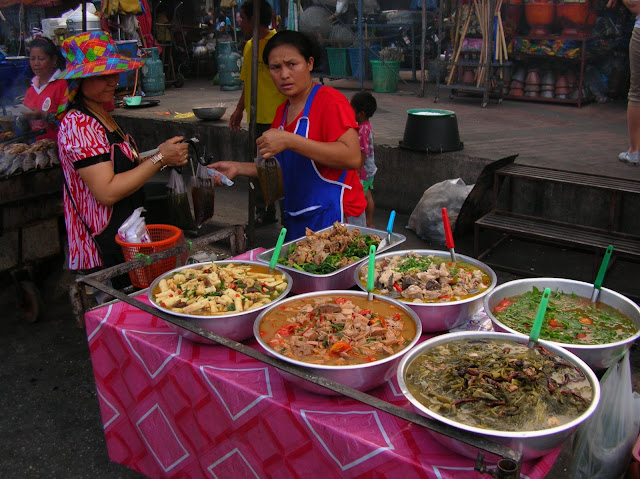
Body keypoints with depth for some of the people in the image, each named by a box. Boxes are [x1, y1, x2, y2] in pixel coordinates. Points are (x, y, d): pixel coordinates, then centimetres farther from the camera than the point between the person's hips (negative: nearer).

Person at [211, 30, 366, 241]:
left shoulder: (330, 100, -11)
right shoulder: (282, 111, 13)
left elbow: (353, 157, -25)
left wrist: (290, 141, -28)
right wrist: (238, 168, 10)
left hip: (333, 218, -8)